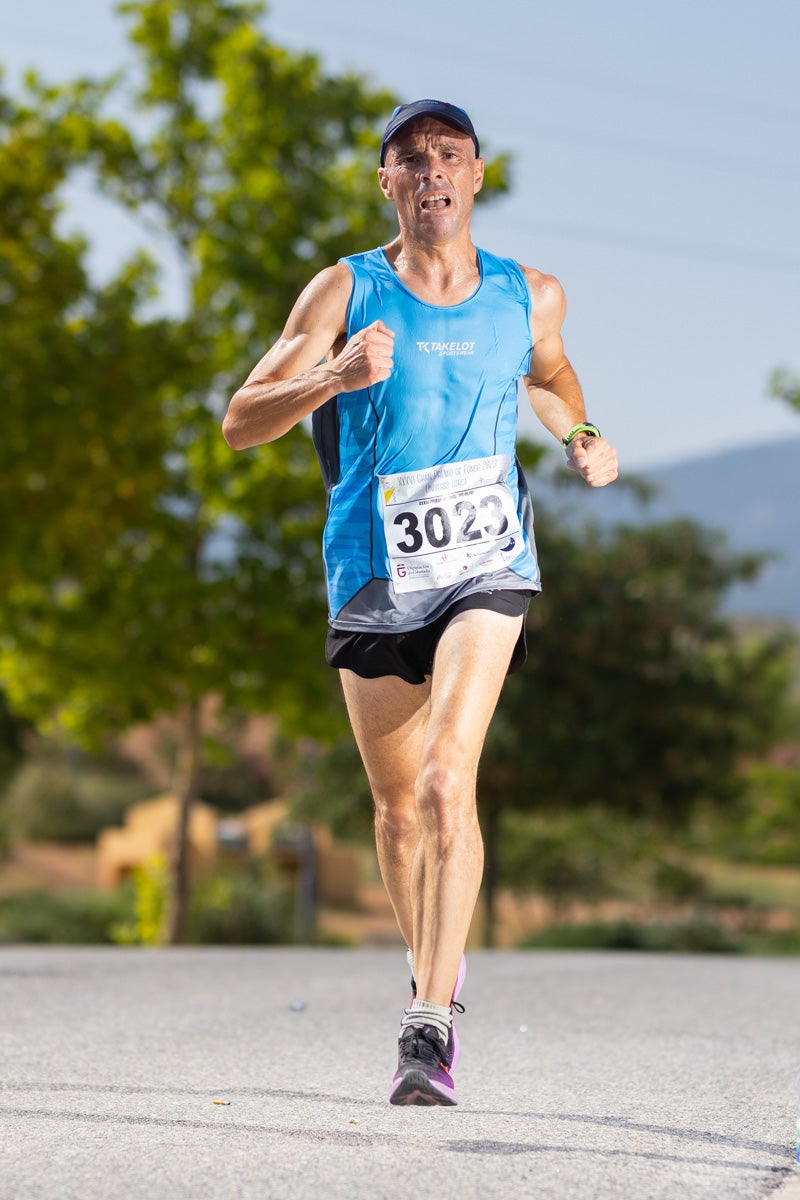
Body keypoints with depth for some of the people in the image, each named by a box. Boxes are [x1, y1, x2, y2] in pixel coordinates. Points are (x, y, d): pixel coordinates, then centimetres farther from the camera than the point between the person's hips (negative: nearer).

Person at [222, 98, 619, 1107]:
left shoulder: (529, 297, 5)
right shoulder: (346, 291, -2)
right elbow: (240, 423, -7)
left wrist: (580, 440, 9)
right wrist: (334, 377, -24)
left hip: (485, 568, -1)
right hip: (374, 581, 1)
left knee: (447, 782, -20)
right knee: (399, 806, 11)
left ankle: (431, 1028, -22)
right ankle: (434, 972, 37)